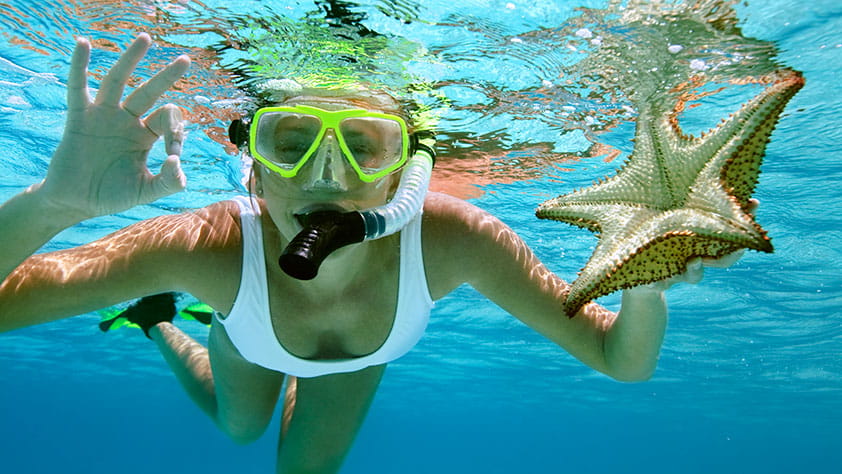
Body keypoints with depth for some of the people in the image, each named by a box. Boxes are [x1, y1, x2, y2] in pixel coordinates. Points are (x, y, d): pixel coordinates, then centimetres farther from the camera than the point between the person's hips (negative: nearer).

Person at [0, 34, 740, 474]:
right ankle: (161, 328, 58)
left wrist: (643, 282, -60)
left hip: (364, 351, 1)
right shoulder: (216, 247, -45)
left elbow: (623, 362, -39)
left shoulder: (448, 239, -44)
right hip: (252, 333, 0)